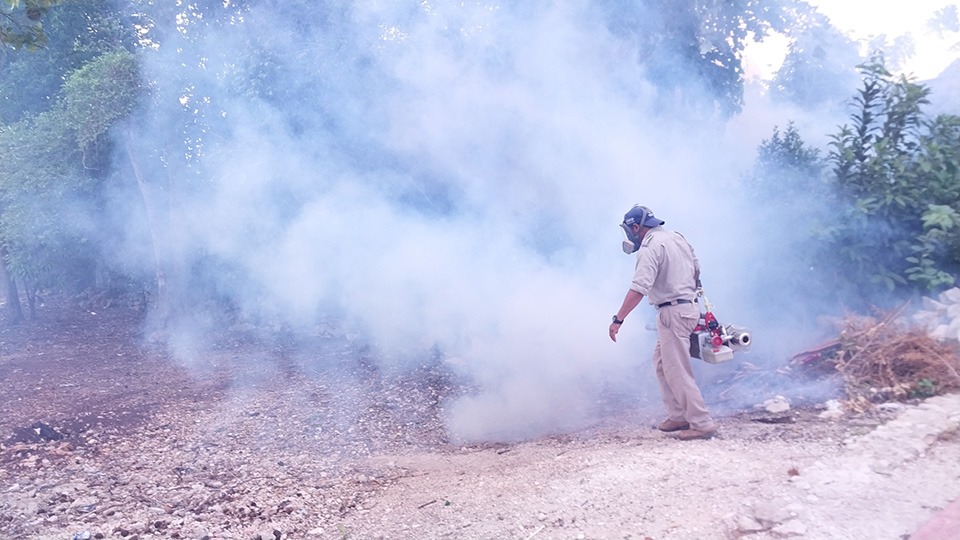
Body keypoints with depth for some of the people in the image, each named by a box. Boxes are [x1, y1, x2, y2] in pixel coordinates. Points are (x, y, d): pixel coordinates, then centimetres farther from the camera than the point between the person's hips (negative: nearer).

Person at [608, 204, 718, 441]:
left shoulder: (649, 248, -16)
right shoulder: (677, 237, 12)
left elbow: (638, 289, -25)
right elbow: (696, 269, 19)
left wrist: (618, 319, -25)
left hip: (673, 313, -10)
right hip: (689, 305, 10)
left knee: (677, 371, -4)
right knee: (661, 361, 17)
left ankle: (702, 424, 0)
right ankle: (678, 416, 21)